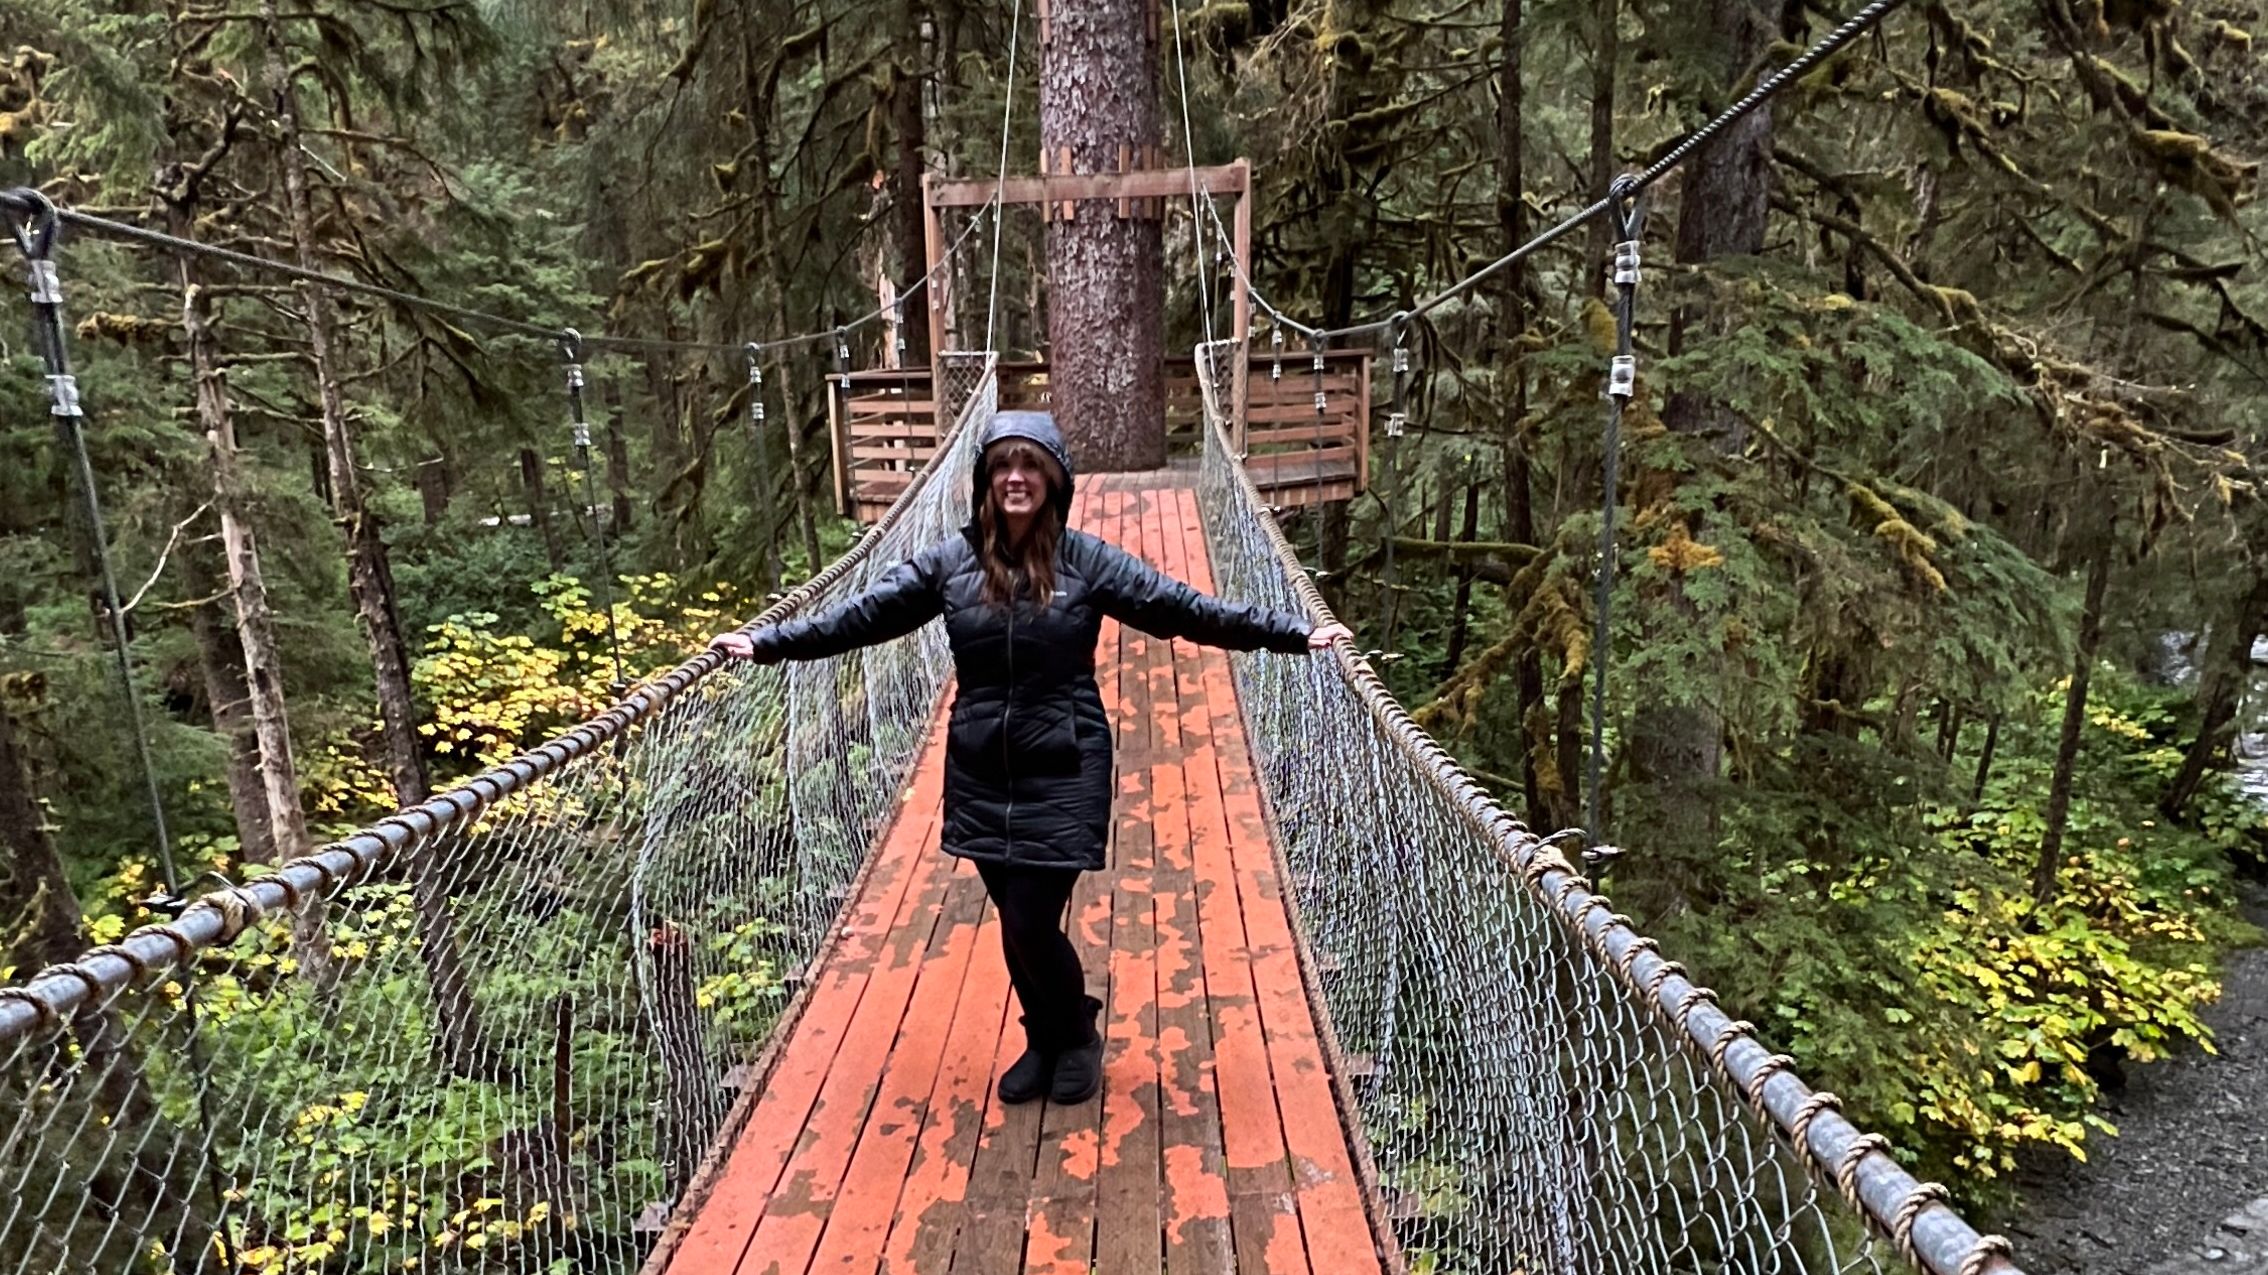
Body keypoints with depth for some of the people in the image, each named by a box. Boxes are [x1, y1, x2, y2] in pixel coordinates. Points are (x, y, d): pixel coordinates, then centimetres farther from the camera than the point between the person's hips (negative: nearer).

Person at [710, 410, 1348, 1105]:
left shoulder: (1087, 560, -5)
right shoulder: (950, 561, 1)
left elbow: (1181, 608, -7)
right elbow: (864, 614, 3)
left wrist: (1293, 632, -11)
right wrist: (767, 642, -1)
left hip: (1063, 775, -3)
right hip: (982, 777, 3)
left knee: (1031, 925, -5)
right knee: (1020, 924, 13)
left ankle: (1076, 1036, 26)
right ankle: (1046, 1041, 38)